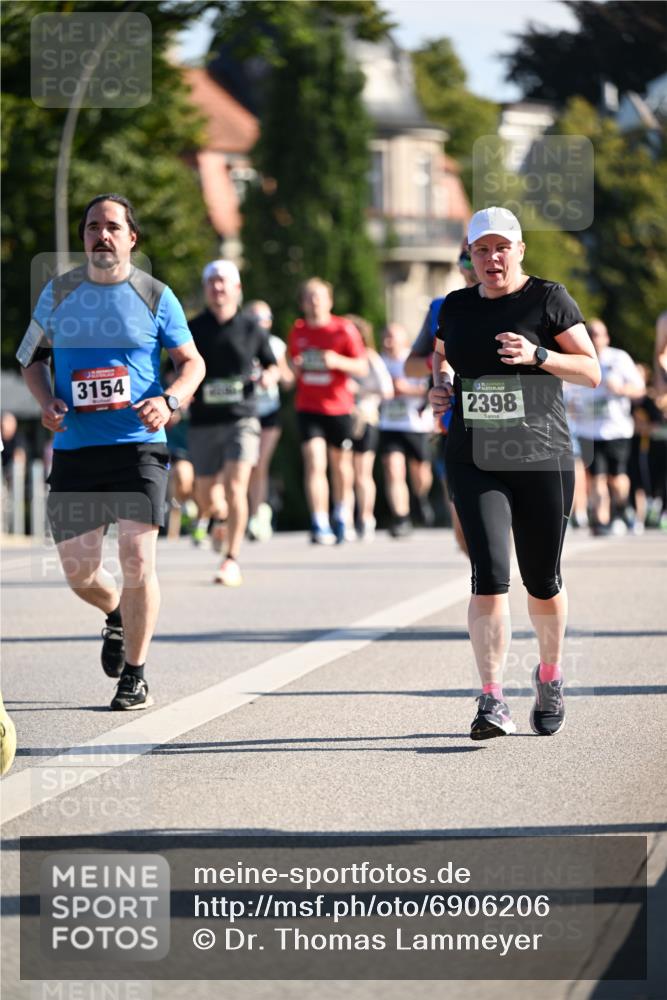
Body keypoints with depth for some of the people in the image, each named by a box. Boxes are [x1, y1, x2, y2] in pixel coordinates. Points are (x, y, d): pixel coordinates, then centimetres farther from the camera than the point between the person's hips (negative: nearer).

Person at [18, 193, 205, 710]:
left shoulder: (155, 296, 1)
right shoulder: (58, 293, 7)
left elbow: (192, 361, 8)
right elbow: (33, 356, 17)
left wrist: (169, 400, -13)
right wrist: (47, 401, -2)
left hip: (139, 446, -2)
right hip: (75, 449, 2)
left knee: (137, 557, -12)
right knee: (78, 569, 1)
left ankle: (135, 675, 4)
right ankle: (117, 615, 37)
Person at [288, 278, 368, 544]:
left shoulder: (344, 330, -4)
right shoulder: (297, 331, 6)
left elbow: (362, 368, -3)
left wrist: (337, 361, -20)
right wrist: (295, 366, -5)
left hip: (338, 407, -1)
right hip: (308, 409, 1)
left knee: (340, 465, 10)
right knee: (314, 463, -13)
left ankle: (342, 517, 31)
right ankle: (320, 525, -17)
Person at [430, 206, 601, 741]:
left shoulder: (548, 299, -1)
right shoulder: (456, 308, 10)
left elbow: (592, 371, -2)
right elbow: (441, 356, 29)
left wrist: (537, 356, -17)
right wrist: (440, 387, 7)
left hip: (543, 460, -1)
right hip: (475, 464, 2)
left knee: (543, 581, 7)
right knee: (490, 575, -13)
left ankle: (550, 676, 33)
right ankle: (493, 701, -14)